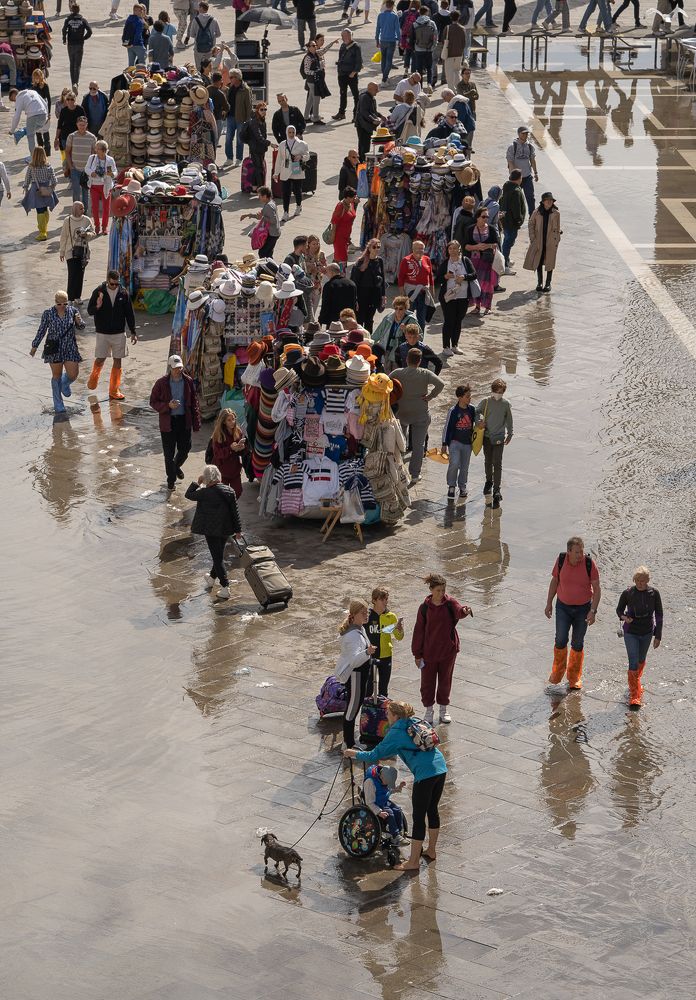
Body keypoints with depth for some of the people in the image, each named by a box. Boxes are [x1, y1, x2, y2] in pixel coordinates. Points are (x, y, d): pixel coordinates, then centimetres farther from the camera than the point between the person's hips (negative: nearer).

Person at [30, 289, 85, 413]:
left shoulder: (72, 311, -1)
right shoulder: (48, 313, -5)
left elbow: (81, 327, 10)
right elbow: (41, 330, 5)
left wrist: (79, 322, -14)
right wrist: (35, 346, 9)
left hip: (70, 347, 2)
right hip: (54, 349, -2)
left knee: (73, 374, -4)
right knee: (56, 375, 5)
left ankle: (65, 384, 34)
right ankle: (58, 405, 18)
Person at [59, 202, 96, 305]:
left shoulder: (87, 220, 1)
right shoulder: (68, 221, -6)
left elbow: (93, 234, 6)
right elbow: (63, 237, 0)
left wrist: (86, 235, -16)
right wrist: (62, 252, 3)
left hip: (83, 251, 3)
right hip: (72, 252, -3)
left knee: (80, 274, 8)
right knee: (72, 274, -10)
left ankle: (77, 297, 20)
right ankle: (71, 298, -7)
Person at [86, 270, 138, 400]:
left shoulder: (123, 293, -1)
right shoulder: (98, 292, -6)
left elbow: (129, 314, 6)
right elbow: (89, 310, -2)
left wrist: (133, 332, 6)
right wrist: (97, 307, -25)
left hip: (119, 333, 2)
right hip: (102, 333, -2)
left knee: (118, 361, 4)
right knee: (100, 360, 1)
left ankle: (114, 390, 12)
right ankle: (93, 378, 30)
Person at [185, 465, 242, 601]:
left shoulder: (205, 493, -18)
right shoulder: (229, 491, -2)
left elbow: (188, 495, -2)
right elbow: (235, 512, 3)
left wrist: (197, 483, 7)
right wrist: (238, 529, 12)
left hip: (211, 530, -6)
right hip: (225, 529, 6)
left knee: (218, 558, 0)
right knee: (219, 555, 22)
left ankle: (225, 588, -3)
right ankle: (212, 578, 44)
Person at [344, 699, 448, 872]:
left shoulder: (396, 732, -3)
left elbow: (375, 755, 0)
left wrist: (354, 754, 15)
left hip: (425, 774, -8)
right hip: (441, 769, 8)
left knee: (418, 817, 0)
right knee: (432, 809, 23)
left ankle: (413, 862, 6)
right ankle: (431, 850, 36)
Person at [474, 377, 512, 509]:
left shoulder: (505, 404, -3)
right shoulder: (485, 402, -5)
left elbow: (509, 419, 8)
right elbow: (477, 412, 4)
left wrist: (509, 434, 15)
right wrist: (479, 421, -17)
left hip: (499, 438, -2)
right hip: (487, 436, 2)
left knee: (497, 464, -8)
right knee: (488, 461, 18)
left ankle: (497, 491, -8)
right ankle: (489, 481, 43)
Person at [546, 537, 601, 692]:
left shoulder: (589, 563, -17)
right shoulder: (561, 560, -12)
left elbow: (597, 589, -11)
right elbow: (554, 581, 3)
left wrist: (593, 611, -19)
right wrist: (549, 603, 5)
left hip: (583, 608, -1)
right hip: (563, 607, 1)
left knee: (577, 644, 6)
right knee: (560, 640, -8)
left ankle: (574, 677, 22)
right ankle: (558, 671, 15)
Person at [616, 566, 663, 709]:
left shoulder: (654, 593, -11)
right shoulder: (628, 593, -14)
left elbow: (659, 615, -2)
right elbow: (619, 609, 1)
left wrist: (658, 636, -3)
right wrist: (623, 617, -22)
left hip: (646, 633, 2)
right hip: (631, 633, -2)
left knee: (641, 660, 22)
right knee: (633, 662, -10)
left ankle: (636, 680, 51)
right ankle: (634, 695, -5)